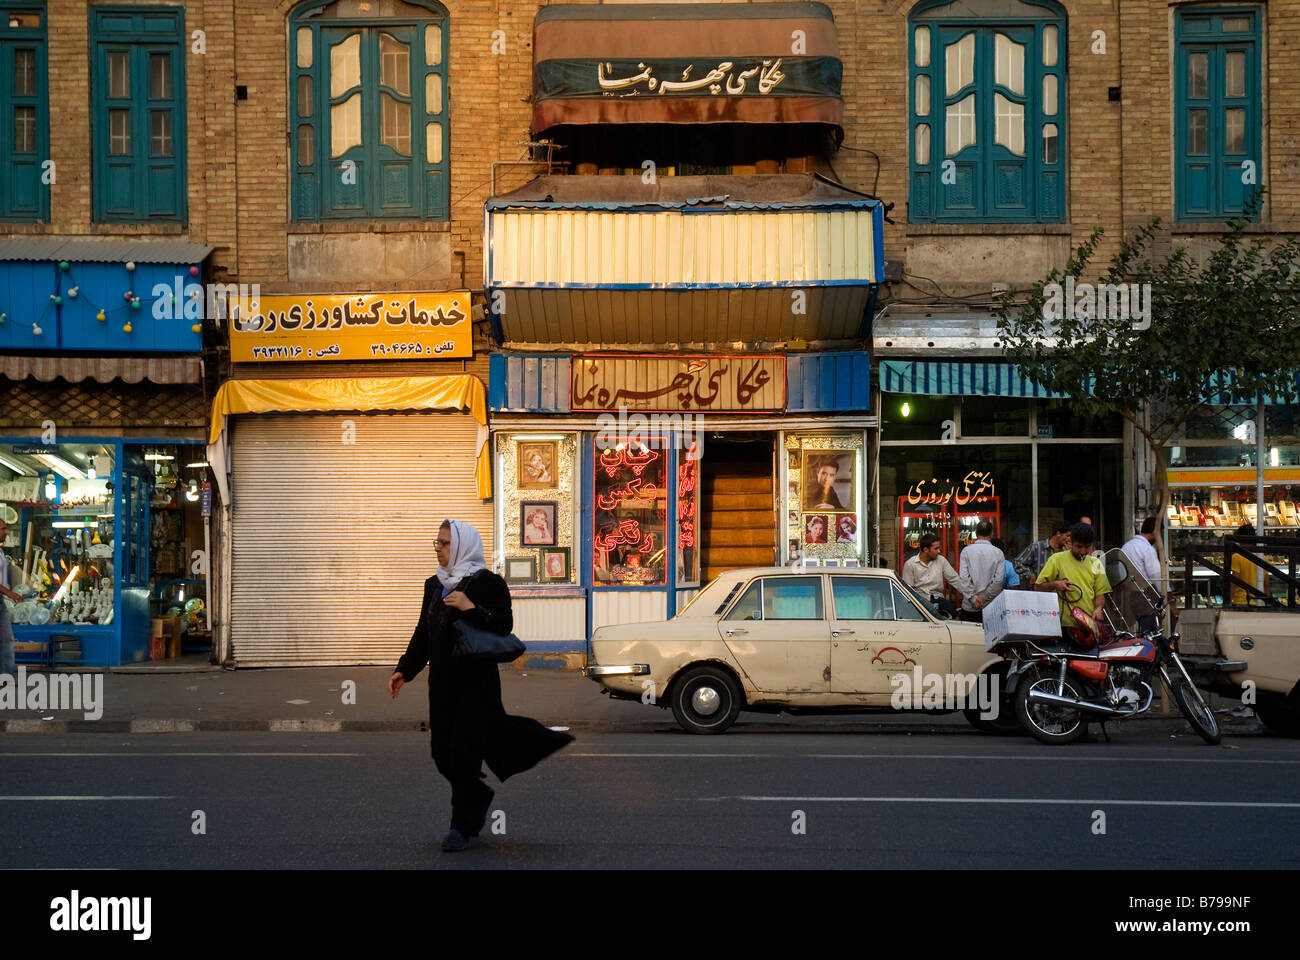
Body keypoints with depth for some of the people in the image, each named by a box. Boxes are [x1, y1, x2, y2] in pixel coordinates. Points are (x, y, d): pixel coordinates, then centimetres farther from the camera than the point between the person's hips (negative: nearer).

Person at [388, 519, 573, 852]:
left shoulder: (488, 583, -6)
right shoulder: (434, 585, 13)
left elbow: (505, 624, -14)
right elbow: (422, 634, 17)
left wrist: (471, 608, -23)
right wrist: (405, 670, 11)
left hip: (477, 681, -6)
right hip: (442, 681, 6)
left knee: (464, 751, -8)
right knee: (442, 750, 7)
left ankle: (463, 825, 3)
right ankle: (479, 796, 32)